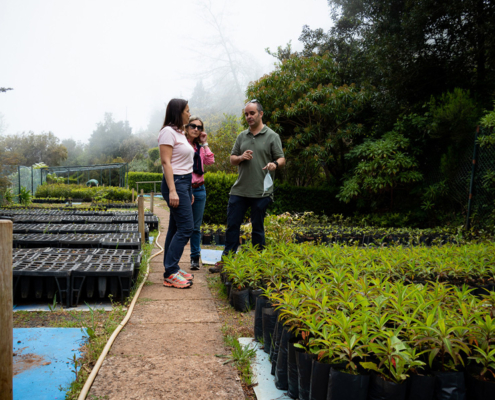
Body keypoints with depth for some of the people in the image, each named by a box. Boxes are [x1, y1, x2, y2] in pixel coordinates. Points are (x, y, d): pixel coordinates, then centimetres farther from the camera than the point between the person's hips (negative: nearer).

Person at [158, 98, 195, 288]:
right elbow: (166, 162, -16)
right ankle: (170, 274, -7)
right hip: (175, 182, -9)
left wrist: (189, 192, 19)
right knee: (186, 227, -11)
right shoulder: (168, 132, -9)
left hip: (185, 182, 9)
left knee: (176, 228, 10)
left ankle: (171, 269, 16)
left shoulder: (179, 133, 18)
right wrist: (172, 191, -23)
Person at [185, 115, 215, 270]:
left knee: (196, 226, 9)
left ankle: (195, 258, 17)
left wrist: (204, 143, 3)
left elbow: (210, 161, 3)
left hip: (199, 189, 5)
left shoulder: (200, 147, 16)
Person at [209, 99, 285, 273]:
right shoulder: (242, 136, 14)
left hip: (261, 192, -4)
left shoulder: (272, 136, 1)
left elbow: (281, 159, -1)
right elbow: (232, 159, 16)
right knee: (232, 225, 6)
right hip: (239, 190, 4)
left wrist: (275, 164, -25)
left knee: (258, 228, 6)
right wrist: (241, 157, -6)